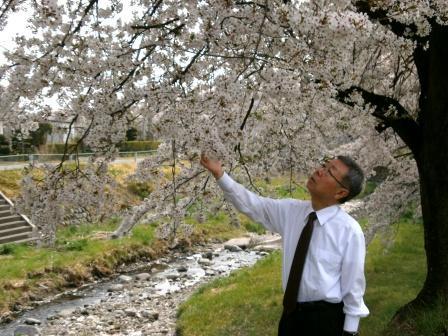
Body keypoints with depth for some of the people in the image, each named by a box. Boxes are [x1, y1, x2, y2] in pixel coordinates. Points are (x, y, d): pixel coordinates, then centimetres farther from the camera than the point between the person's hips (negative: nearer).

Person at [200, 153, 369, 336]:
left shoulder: (350, 231, -17)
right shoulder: (292, 211, -3)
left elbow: (353, 285, -12)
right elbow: (251, 204, -1)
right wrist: (219, 174, -13)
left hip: (326, 318, -5)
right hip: (291, 313, 5)